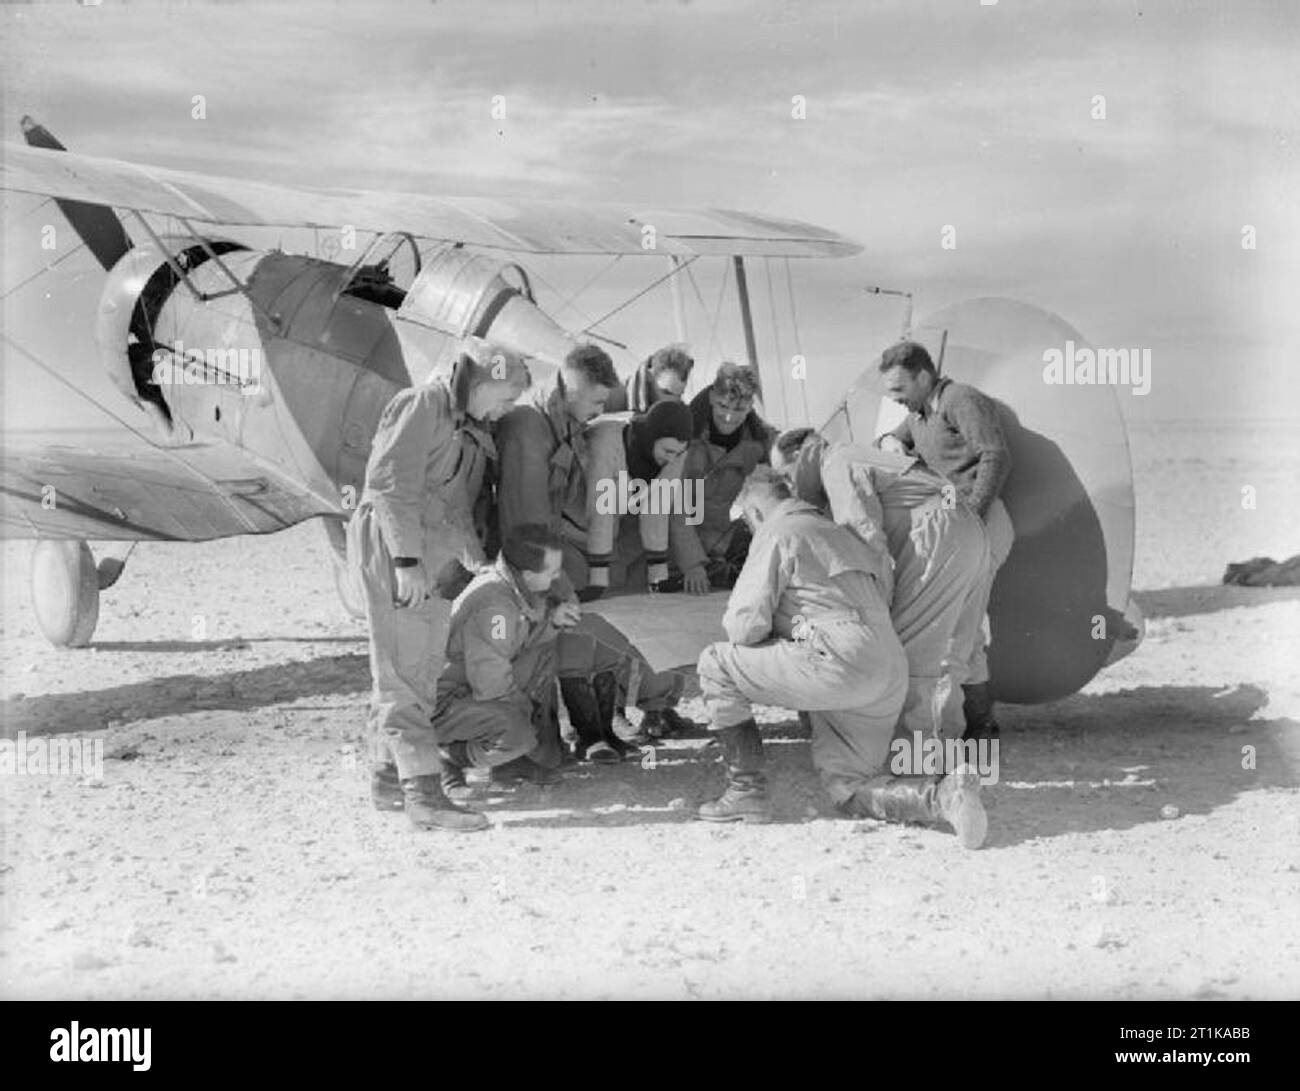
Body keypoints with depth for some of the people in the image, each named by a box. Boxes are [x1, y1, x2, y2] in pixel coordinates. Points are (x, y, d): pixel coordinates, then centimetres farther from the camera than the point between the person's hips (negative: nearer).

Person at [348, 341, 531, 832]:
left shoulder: (469, 429, 21)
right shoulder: (422, 405, -10)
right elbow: (391, 484, -18)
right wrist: (406, 561, -23)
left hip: (430, 555, 10)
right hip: (391, 548, -10)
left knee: (420, 669, 14)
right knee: (404, 672, -12)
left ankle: (387, 778, 23)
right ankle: (424, 792, -17)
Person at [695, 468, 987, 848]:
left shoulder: (777, 534, 1)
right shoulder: (835, 531, 29)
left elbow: (747, 626, -6)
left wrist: (733, 621, 18)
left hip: (842, 661, -9)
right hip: (890, 674, 9)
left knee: (716, 664, 4)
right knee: (849, 791, 16)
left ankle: (746, 791, 3)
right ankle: (943, 796, -7)